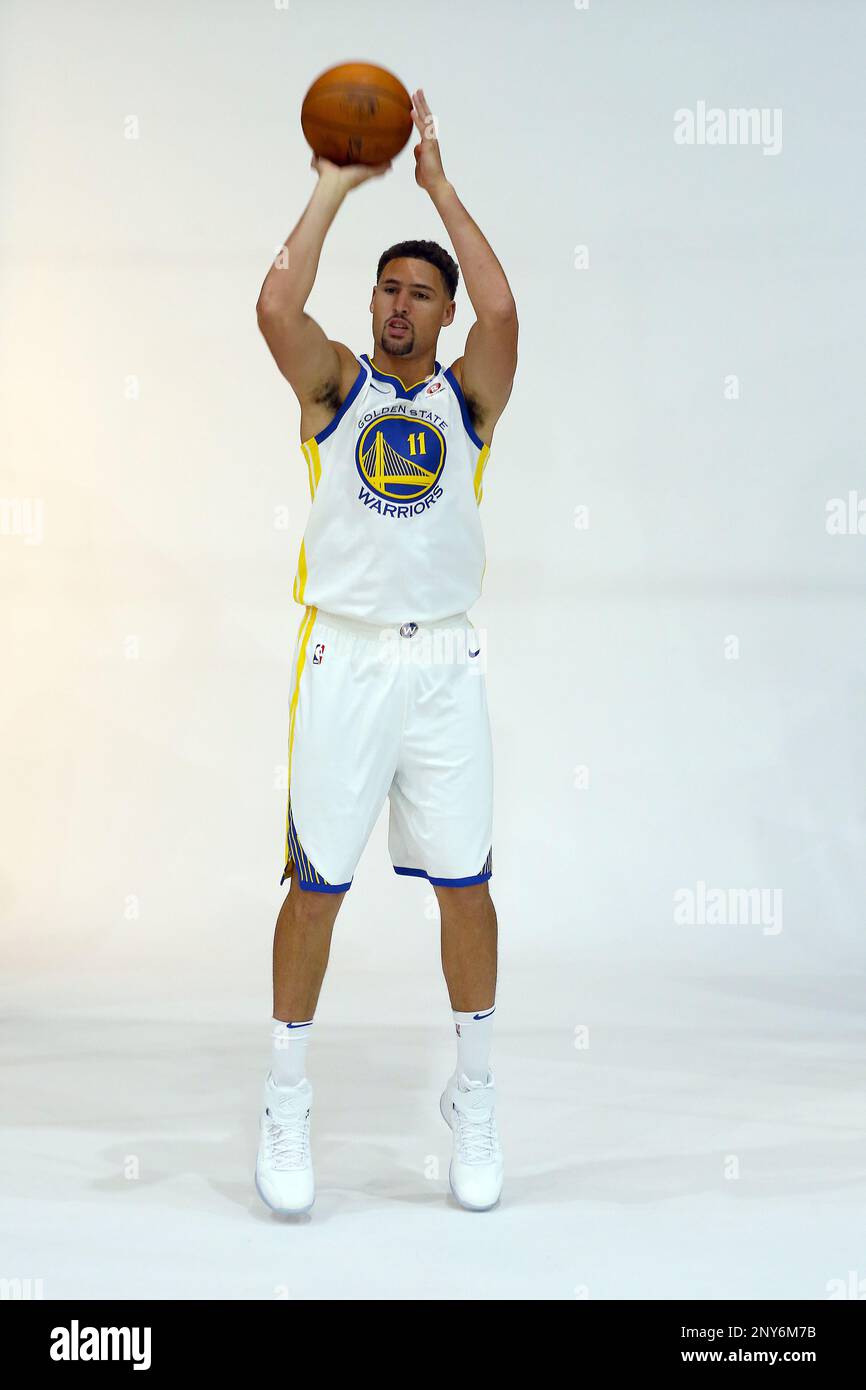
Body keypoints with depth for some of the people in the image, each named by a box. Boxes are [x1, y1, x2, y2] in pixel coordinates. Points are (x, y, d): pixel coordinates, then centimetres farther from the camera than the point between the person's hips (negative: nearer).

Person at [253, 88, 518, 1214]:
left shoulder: (469, 394, 8)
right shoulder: (335, 383, 7)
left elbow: (500, 308, -11)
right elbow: (276, 304, -12)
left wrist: (437, 180, -4)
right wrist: (335, 188, -5)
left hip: (445, 664, 1)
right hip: (345, 658, -1)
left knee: (465, 884, 5)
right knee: (317, 885, 2)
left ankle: (475, 1102, 21)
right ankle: (286, 1105, 17)